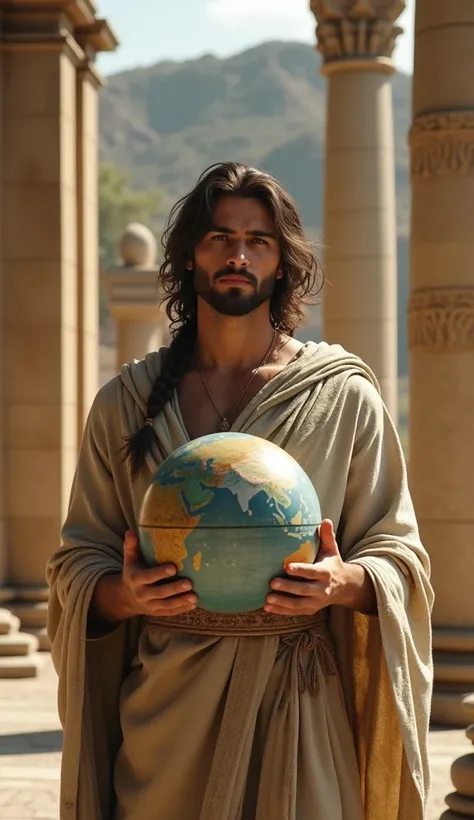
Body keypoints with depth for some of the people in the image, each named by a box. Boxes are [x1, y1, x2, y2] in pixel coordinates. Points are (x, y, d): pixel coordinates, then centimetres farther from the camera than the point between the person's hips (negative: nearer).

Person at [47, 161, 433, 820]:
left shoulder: (345, 397, 4)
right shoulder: (124, 404, 8)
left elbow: (400, 556, 4)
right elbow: (77, 561, 8)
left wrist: (343, 584, -18)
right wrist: (122, 593, -14)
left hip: (298, 708, -1)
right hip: (166, 710, 1)